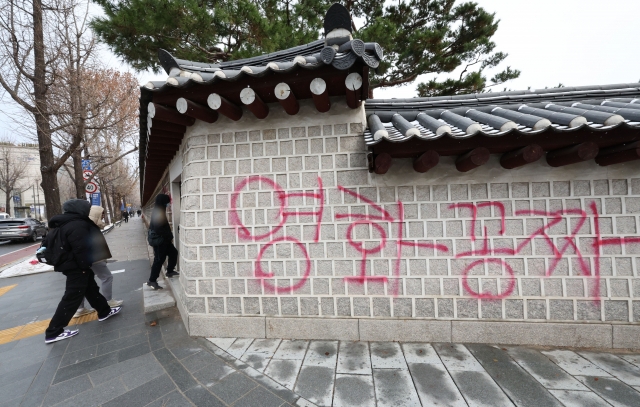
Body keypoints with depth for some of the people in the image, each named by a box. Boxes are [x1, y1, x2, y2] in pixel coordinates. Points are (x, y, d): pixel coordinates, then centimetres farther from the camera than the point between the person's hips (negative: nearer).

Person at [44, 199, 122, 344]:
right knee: (72, 298, 0)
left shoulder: (69, 222, 10)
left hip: (73, 266, 11)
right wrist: (86, 266, -13)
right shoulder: (77, 225, -24)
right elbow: (81, 249, -25)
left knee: (91, 289, 20)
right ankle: (53, 332, 11)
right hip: (76, 267, -11)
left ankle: (104, 311, 34)